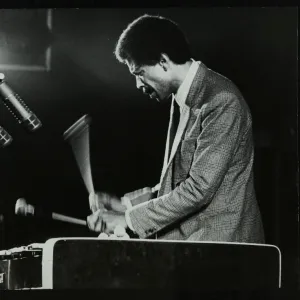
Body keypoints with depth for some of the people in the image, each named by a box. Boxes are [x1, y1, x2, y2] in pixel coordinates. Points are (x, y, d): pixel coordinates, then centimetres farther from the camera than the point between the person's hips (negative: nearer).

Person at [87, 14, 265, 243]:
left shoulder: (221, 102, -15)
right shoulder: (182, 100, 13)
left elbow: (199, 189, -19)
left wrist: (128, 219, -14)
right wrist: (126, 203, 7)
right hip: (187, 241, 8)